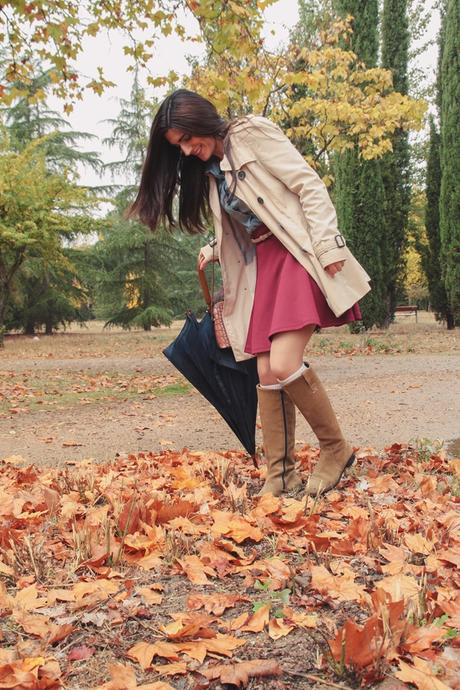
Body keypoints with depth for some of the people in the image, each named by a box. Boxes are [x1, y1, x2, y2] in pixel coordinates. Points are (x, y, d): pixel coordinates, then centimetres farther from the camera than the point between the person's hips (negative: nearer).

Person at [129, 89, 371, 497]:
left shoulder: (253, 133, -2)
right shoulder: (209, 172, 19)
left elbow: (309, 185, -9)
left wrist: (328, 244, -16)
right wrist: (213, 251, 5)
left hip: (298, 254, -7)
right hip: (261, 265, 7)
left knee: (284, 365, -20)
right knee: (267, 374, 1)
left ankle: (336, 449, 2)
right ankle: (280, 476, 10)